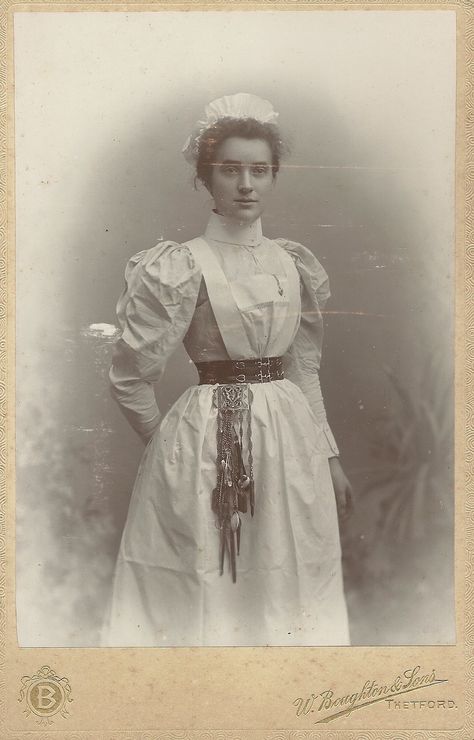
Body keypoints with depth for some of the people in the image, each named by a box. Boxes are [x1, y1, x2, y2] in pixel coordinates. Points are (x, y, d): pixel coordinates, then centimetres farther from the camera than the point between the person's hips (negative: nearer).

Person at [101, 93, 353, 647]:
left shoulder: (293, 264, 8)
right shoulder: (182, 266, -8)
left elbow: (304, 371, 13)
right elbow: (130, 378, -5)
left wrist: (331, 459, 12)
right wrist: (171, 447, 6)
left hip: (292, 439, 5)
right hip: (207, 447, -4)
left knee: (284, 592, 13)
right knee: (207, 593, 6)